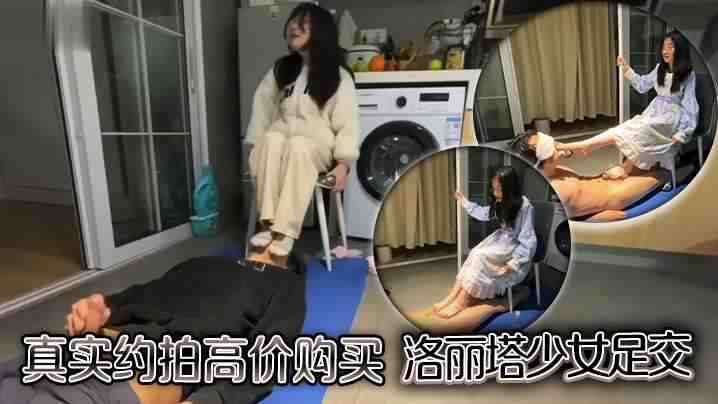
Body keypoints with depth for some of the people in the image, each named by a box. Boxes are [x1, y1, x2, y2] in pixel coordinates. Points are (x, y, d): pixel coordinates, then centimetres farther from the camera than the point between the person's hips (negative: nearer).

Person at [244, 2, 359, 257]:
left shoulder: (338, 76, 0)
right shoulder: (281, 69, 13)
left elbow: (347, 123, -7)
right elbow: (263, 107, 13)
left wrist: (343, 163, -18)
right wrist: (254, 145, 3)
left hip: (316, 145, -3)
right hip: (281, 138, 4)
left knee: (297, 147, -38)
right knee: (271, 140, -32)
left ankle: (284, 232, -39)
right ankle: (267, 222, -35)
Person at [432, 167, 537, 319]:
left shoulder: (524, 206, -22)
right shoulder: (501, 203, 1)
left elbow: (528, 238, -22)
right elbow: (483, 213, 19)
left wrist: (515, 262, -27)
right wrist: (464, 202, 19)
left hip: (516, 245, -7)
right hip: (502, 238, 7)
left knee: (481, 257, -26)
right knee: (474, 254, -17)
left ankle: (461, 302, -19)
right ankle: (453, 296, -21)